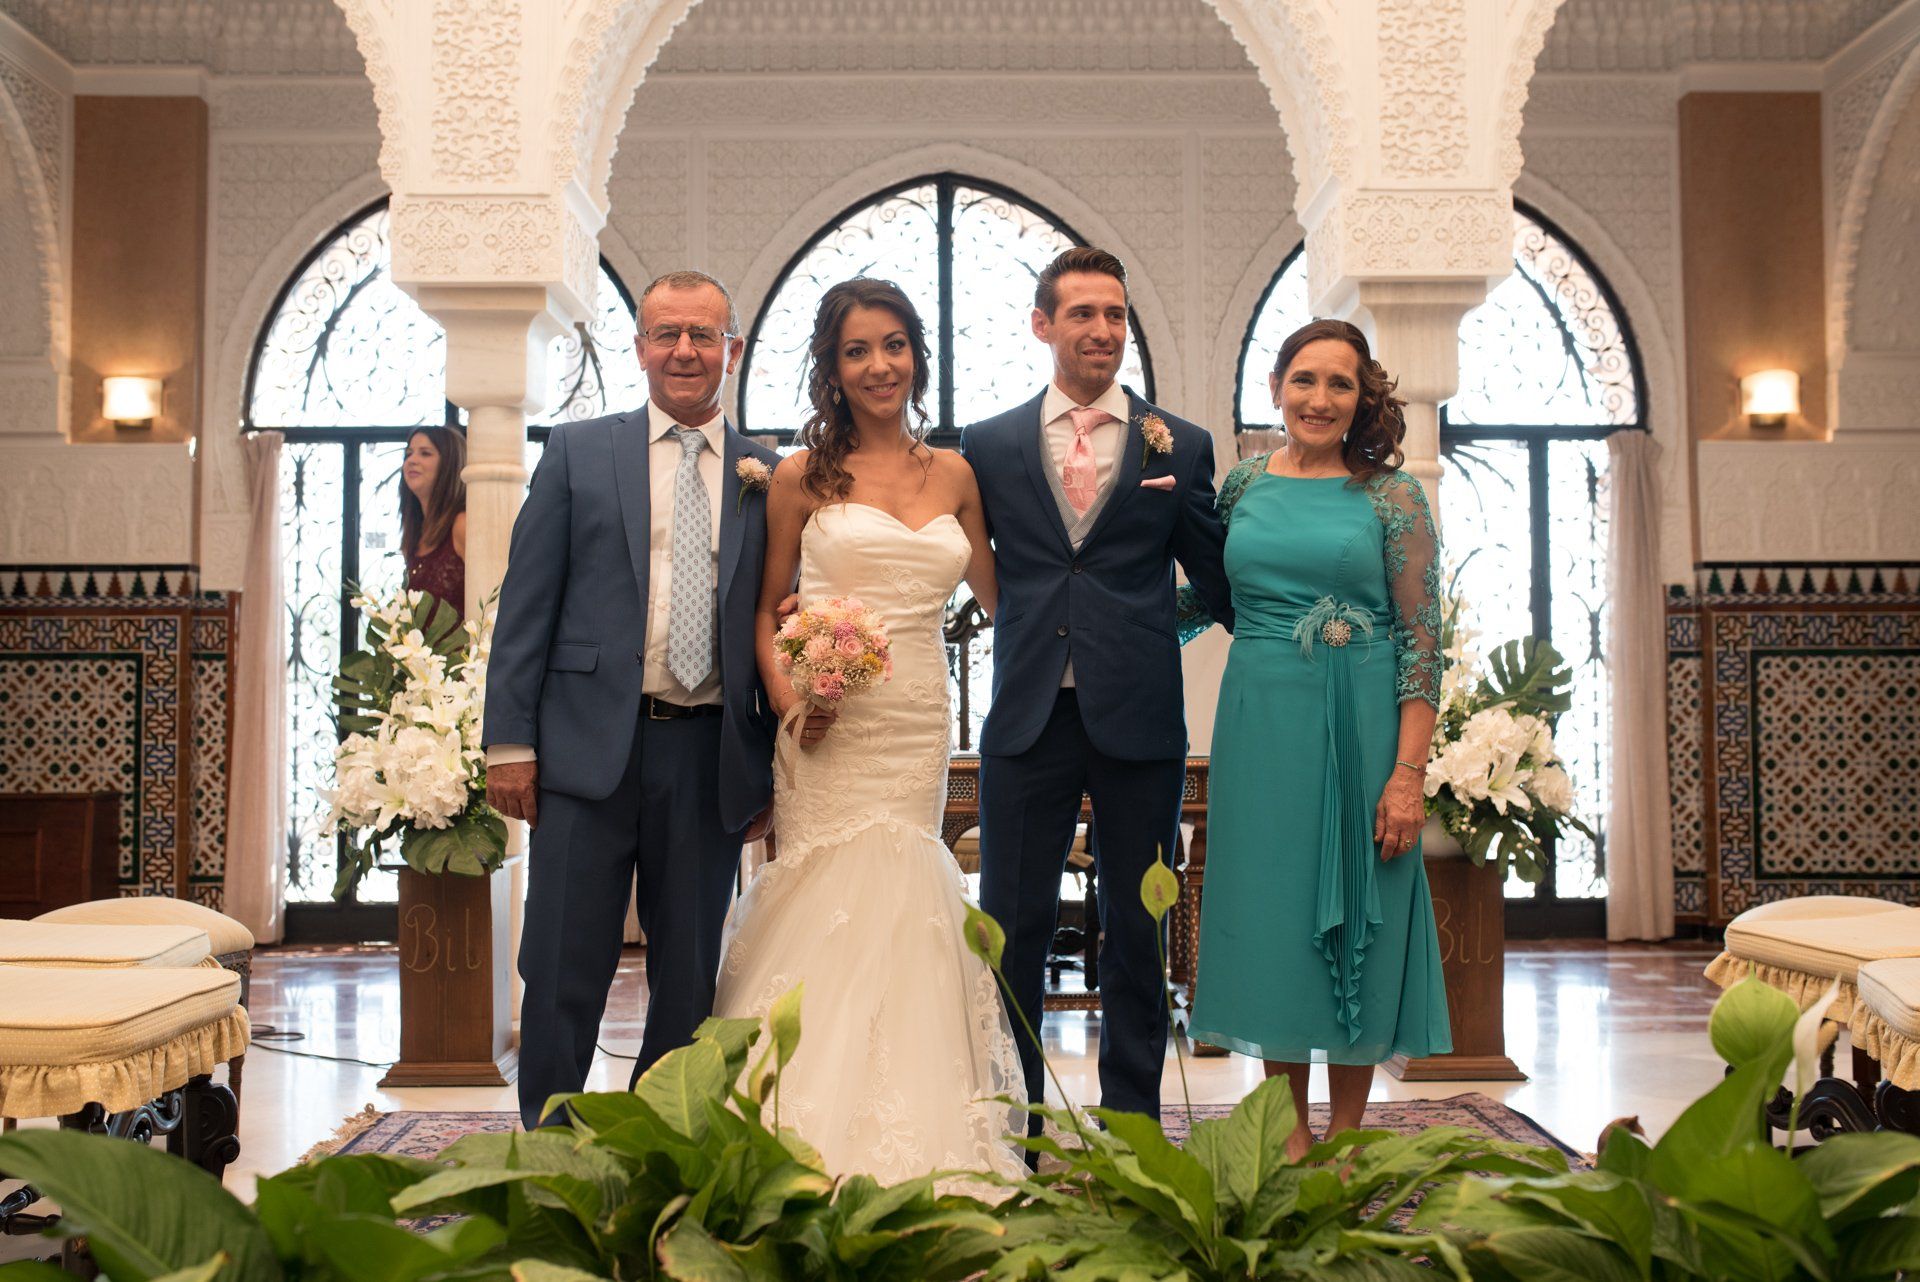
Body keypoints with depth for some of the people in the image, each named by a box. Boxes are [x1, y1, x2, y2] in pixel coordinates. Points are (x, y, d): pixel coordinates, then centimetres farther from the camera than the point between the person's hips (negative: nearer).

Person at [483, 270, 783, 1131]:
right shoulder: (578, 452, 7)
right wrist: (510, 741, -4)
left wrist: (770, 770, 6)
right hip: (592, 744, -1)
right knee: (565, 971, 3)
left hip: (709, 757, 2)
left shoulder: (767, 477, 9)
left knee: (690, 980, 9)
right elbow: (527, 602, 3)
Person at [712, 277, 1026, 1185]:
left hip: (919, 728, 3)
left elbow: (996, 593, 20)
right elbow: (765, 607, 5)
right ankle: (821, 1151, 7)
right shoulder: (803, 476, 3)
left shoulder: (953, 474, 11)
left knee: (898, 915, 5)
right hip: (830, 730, -3)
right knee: (833, 905, -4)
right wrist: (785, 695, -10)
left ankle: (908, 1149, 15)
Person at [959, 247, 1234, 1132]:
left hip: (1138, 722, 0)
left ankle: (1131, 1126, 21)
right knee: (1011, 927, 5)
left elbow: (1220, 582, 9)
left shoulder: (1180, 446, 6)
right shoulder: (990, 445, 8)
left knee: (1136, 932, 9)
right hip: (1028, 717, 0)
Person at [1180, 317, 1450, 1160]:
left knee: (1357, 920, 5)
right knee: (1273, 914, 7)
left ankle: (1344, 1137, 20)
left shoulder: (1392, 497, -2)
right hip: (1262, 727, 3)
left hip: (1362, 729, -2)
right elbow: (1203, 601, 18)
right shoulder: (1242, 486, 7)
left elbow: (1422, 641, -6)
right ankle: (1290, 1133, 22)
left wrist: (1408, 773, -13)